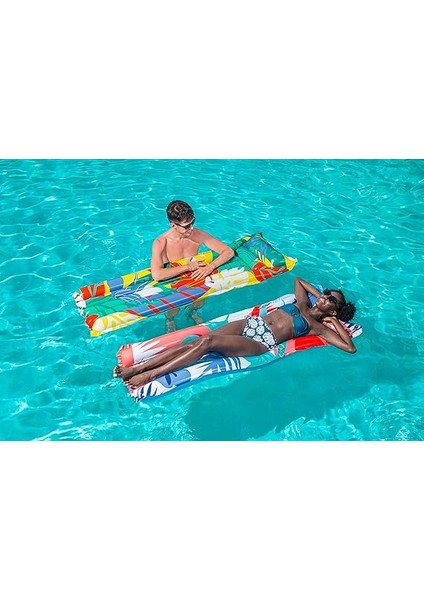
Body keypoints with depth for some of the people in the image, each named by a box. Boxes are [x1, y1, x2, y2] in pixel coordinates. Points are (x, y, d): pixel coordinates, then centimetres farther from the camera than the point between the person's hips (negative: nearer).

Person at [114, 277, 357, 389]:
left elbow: (351, 347, -1)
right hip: (250, 323, 5)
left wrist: (336, 322, 5)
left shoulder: (319, 326, 8)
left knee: (208, 341, -28)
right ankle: (136, 368, -15)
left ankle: (150, 376, -23)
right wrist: (318, 293, 30)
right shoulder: (303, 303, 23)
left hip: (261, 343, -5)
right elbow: (298, 279, 38)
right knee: (197, 341, -15)